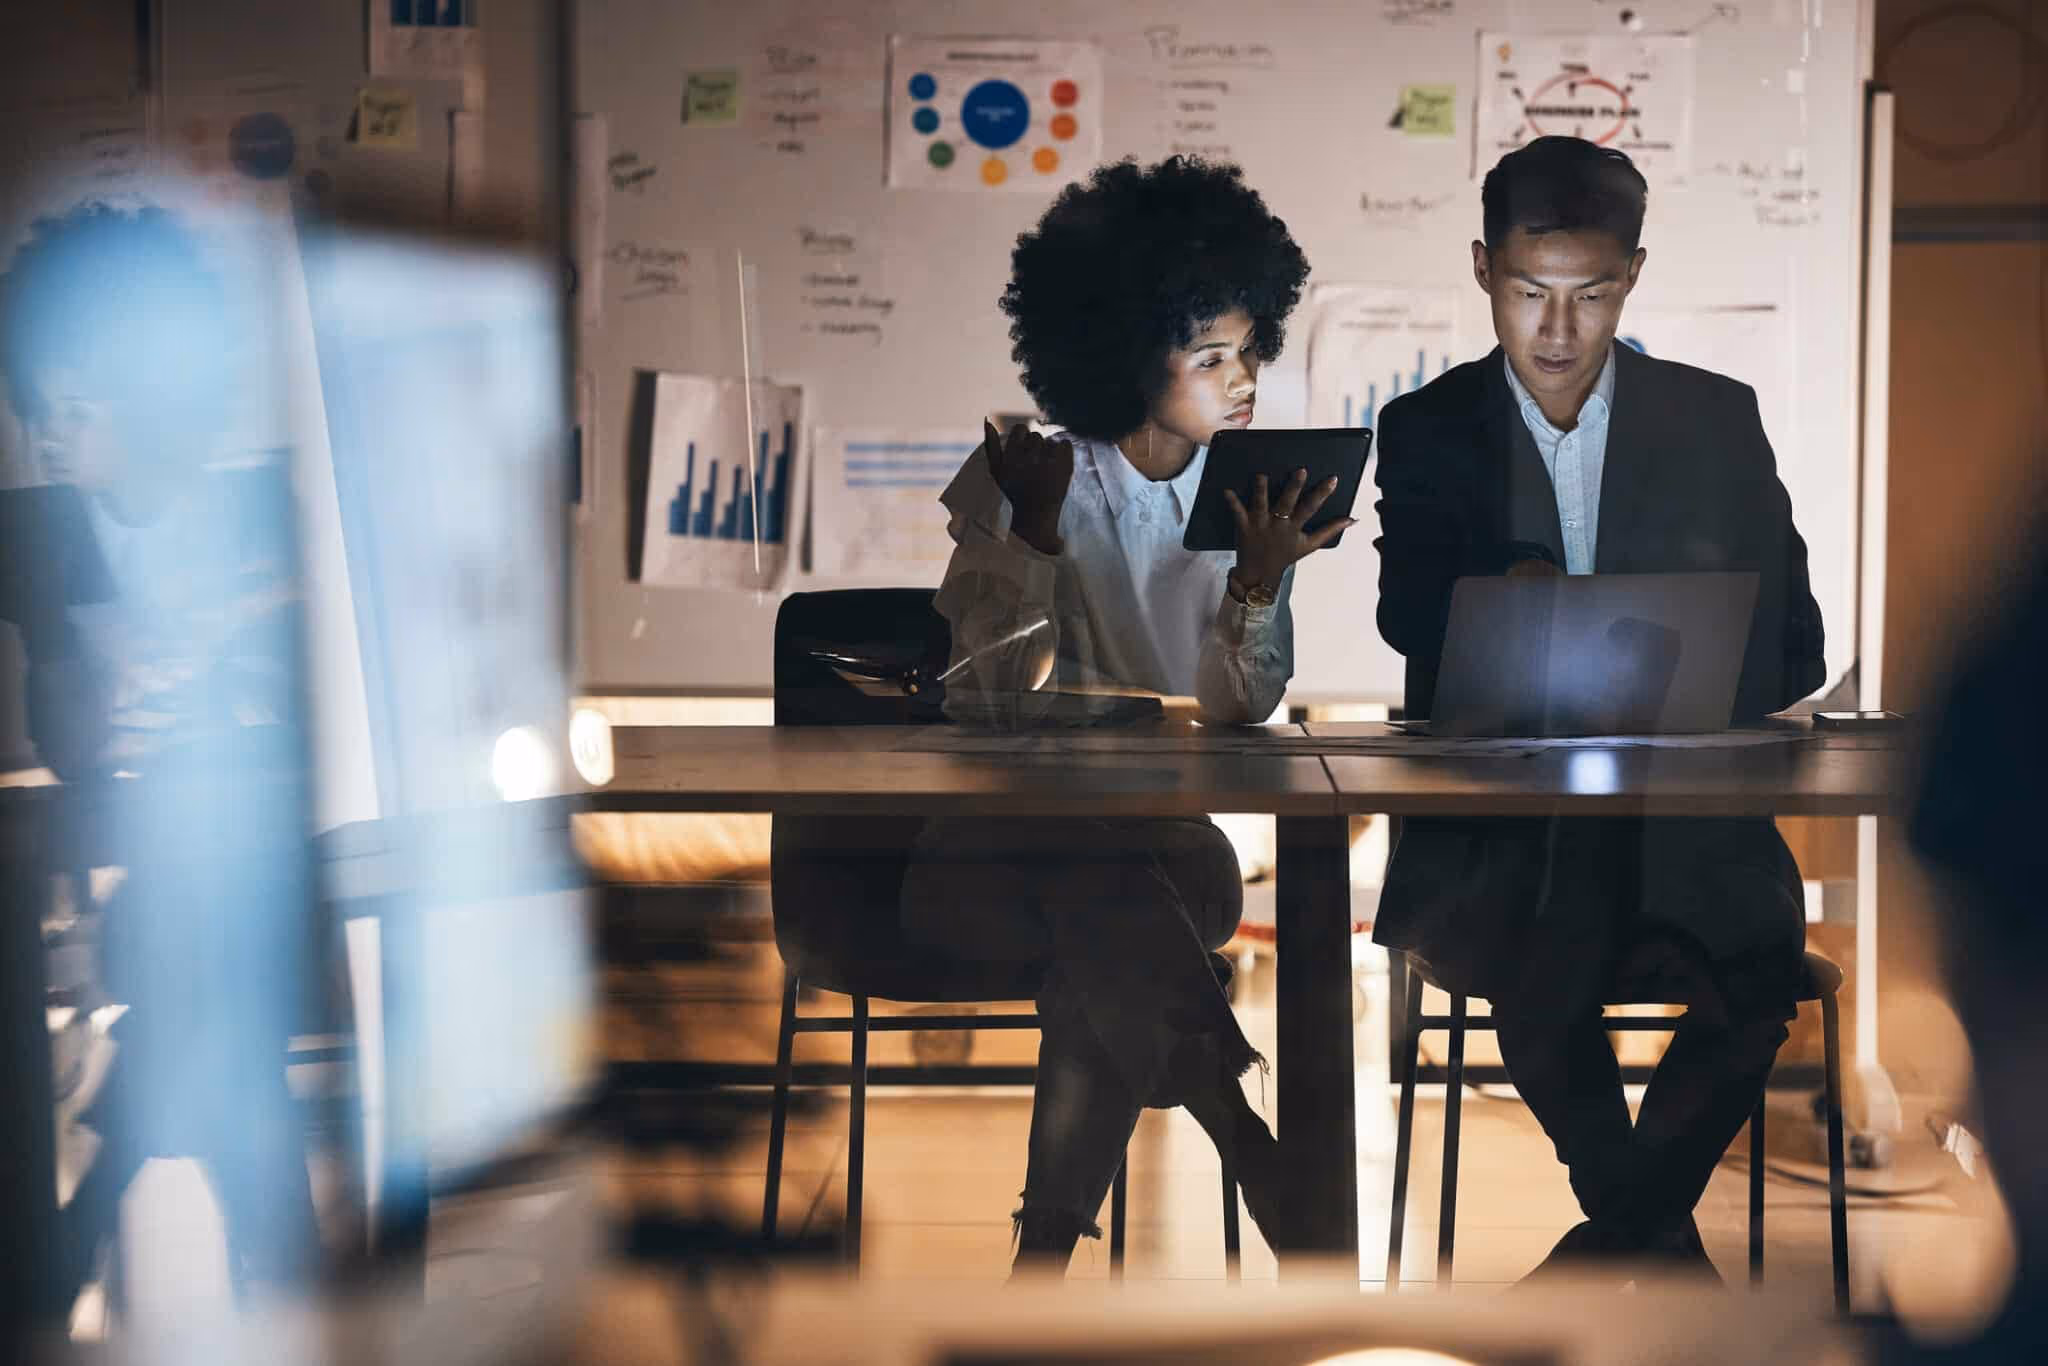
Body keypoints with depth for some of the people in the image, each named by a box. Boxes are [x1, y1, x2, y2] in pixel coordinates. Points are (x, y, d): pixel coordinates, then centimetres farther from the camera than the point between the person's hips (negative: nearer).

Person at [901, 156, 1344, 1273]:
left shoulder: (1246, 492, 4)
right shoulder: (1024, 480, -5)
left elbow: (1240, 709, -4)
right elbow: (1008, 693, -14)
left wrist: (1261, 583, -23)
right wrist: (1034, 528, -27)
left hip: (1160, 827, 2)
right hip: (1000, 836, -2)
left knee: (1116, 956, -32)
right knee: (1118, 900, -35)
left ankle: (1049, 1246, -27)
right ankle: (1255, 1160, -27)